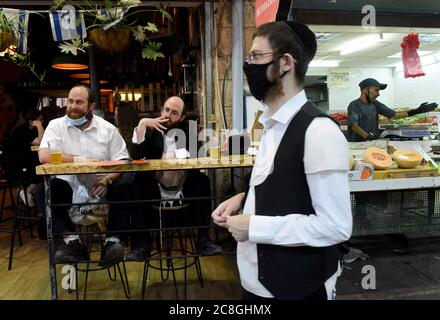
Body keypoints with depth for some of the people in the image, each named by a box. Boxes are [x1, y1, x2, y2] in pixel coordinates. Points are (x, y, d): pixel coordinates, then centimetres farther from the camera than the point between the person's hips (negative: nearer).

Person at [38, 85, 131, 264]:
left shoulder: (108, 128, 6)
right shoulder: (56, 125, 5)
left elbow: (122, 161, 0)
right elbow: (44, 156, -13)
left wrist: (107, 180, -20)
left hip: (100, 188, 0)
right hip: (69, 187, 0)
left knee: (125, 185, -27)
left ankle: (112, 239, -17)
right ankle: (71, 241, -19)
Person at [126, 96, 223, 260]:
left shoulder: (189, 128, 3)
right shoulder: (152, 129, 3)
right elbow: (136, 155, -11)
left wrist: (174, 155, -15)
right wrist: (141, 124, -17)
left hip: (185, 188, 0)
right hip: (156, 189, 0)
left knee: (202, 181, -26)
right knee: (139, 183, -27)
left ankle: (203, 239, -19)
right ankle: (142, 243, -21)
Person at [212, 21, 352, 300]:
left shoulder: (319, 131, -21)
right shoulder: (272, 127, 5)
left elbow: (335, 227, -22)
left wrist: (254, 227, -21)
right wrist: (243, 199, -1)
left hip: (297, 287, -7)